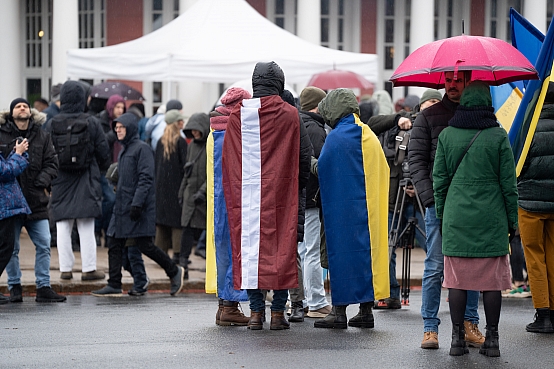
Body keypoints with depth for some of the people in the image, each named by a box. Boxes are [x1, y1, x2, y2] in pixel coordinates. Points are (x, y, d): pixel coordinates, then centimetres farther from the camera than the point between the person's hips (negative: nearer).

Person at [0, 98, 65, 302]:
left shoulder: (42, 136, 9)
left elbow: (52, 163, 8)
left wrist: (42, 182, -8)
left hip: (36, 201, 3)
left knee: (44, 245, 1)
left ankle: (43, 287, 8)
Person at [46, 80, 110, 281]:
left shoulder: (52, 124, -4)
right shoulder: (91, 123, -7)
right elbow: (103, 153, -1)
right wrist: (102, 169, 19)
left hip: (61, 181, 1)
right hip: (86, 182, -1)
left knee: (63, 227, 7)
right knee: (87, 227, 4)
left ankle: (65, 268, 7)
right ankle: (89, 269, 5)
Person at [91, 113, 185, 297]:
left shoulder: (142, 148, -9)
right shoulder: (123, 151, 18)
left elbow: (146, 178, -16)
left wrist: (137, 204, -22)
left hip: (139, 208, -9)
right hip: (122, 208, 9)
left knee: (144, 245, -6)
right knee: (114, 245, 2)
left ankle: (174, 271, 11)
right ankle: (114, 285, 4)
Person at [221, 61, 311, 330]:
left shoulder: (237, 114, 3)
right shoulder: (289, 115, -3)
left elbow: (227, 158, 8)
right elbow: (304, 154, 0)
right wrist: (297, 186, 13)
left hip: (246, 195, 2)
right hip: (280, 195, -2)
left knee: (249, 244, 5)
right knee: (281, 245, 3)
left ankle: (256, 311, 4)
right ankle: (278, 311, 1)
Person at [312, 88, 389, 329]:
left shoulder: (336, 137, -12)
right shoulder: (369, 136, 11)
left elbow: (322, 171, -7)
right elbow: (383, 171, 17)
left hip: (344, 208, -7)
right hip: (368, 208, 7)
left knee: (342, 253, -3)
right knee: (367, 248, 9)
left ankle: (339, 310, -2)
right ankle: (366, 310, 10)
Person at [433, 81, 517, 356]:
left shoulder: (446, 135, 2)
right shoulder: (498, 136, -4)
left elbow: (439, 180, 5)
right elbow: (508, 183, -1)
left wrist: (441, 215, 15)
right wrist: (512, 220, 7)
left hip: (456, 218, 2)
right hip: (492, 219, -1)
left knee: (457, 281, 5)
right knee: (492, 281, 3)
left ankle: (457, 339, 5)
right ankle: (492, 339, 5)